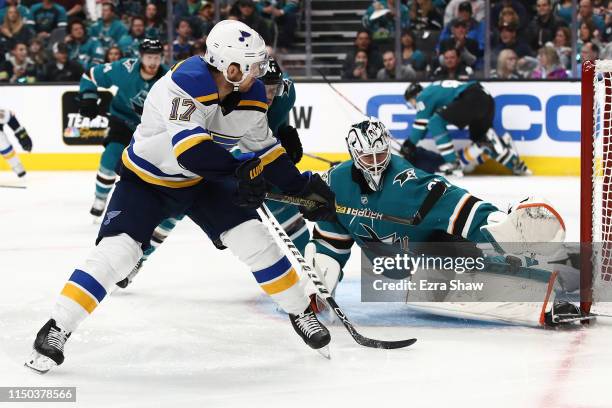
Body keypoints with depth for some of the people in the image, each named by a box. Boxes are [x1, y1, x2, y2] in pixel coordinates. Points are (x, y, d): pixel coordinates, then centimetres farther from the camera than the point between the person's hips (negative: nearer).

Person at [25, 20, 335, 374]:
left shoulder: (252, 97, -12)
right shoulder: (184, 84, -35)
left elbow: (264, 150, 3)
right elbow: (189, 145, -47)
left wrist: (304, 187, 2)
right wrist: (238, 172, -50)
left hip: (201, 180, 5)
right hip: (146, 179, -5)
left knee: (254, 238, -7)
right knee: (117, 250, -19)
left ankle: (301, 312, 12)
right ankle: (57, 330, -11)